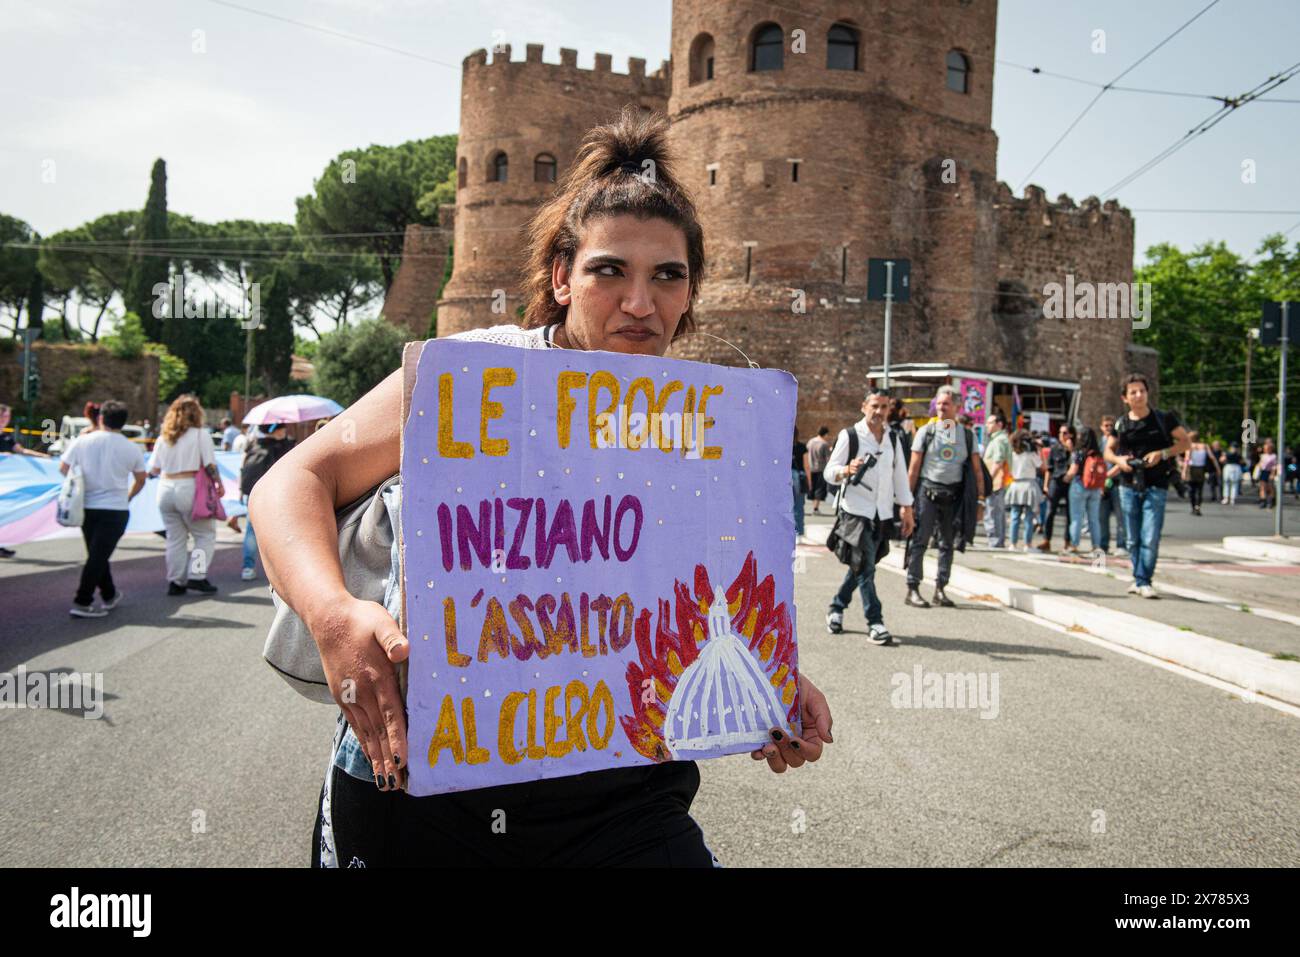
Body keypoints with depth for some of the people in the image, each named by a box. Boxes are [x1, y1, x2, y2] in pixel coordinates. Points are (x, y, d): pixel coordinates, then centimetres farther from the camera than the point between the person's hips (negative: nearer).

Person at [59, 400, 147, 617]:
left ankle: (110, 595, 30)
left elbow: (63, 468, 6)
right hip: (116, 509, -3)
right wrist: (128, 497, 25)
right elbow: (140, 480, 7)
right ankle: (82, 603, -6)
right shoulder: (132, 448, -3)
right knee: (98, 556, -3)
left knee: (97, 555, 17)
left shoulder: (83, 441, -3)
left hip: (86, 507, 3)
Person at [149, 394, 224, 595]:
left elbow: (154, 469, 12)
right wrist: (219, 484, 5)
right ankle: (197, 576, -4)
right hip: (189, 488, -5)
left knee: (175, 538, 12)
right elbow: (210, 465, -8)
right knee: (205, 535, 6)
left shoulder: (164, 437, 11)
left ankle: (176, 582, 14)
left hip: (165, 489, 5)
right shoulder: (201, 434, -3)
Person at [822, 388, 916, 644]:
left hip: (882, 513, 5)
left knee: (860, 565, 13)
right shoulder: (849, 436, -5)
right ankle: (875, 622, -9)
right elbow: (829, 472, -8)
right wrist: (847, 470, -29)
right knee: (865, 566, -11)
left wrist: (907, 508, 13)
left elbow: (900, 474, 17)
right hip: (855, 510, -5)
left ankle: (837, 608, 31)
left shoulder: (893, 438, 12)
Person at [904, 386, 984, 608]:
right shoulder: (926, 431, 0)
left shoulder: (966, 434, 7)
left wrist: (980, 495, -1)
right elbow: (914, 467, -1)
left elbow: (976, 468, 7)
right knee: (919, 541, -5)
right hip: (927, 491, -3)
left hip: (954, 494, 3)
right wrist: (907, 497, -5)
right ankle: (912, 589, -2)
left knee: (947, 543, 9)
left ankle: (940, 589, 18)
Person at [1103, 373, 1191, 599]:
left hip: (1155, 486, -3)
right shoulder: (1121, 424, 5)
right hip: (1129, 486, 3)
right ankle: (1138, 578, 23)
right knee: (1133, 539, 10)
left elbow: (1185, 442, 2)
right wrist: (1118, 459, -7)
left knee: (1150, 538, -10)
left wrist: (1162, 453, -14)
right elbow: (1108, 451, 15)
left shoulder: (1163, 419, -2)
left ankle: (1144, 581, -2)